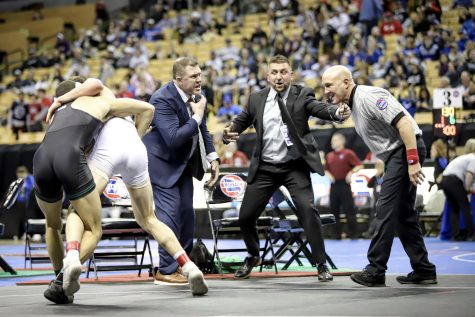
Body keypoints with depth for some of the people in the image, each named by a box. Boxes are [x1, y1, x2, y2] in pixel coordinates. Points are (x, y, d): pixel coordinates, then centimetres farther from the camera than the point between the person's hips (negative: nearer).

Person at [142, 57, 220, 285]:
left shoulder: (195, 95, -1)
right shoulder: (163, 100, -27)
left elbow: (202, 130, 14)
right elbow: (174, 138, -35)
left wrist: (212, 157, 5)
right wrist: (196, 118, -28)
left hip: (183, 162, 8)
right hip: (161, 161, -8)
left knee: (186, 212, 9)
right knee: (170, 210, -12)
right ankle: (166, 270, -5)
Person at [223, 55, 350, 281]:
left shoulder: (302, 95, -4)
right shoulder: (256, 99, 5)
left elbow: (320, 108, -20)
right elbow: (241, 121, 11)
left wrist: (338, 112, -43)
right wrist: (229, 133, -13)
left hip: (294, 166, -3)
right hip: (265, 167, 3)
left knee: (307, 209, -20)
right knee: (246, 216, 5)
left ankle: (321, 264, -7)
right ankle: (253, 256, 35)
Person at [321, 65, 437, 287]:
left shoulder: (368, 96, -16)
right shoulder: (353, 105, 16)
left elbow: (404, 122, -24)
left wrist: (413, 161, -27)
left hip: (406, 150, -11)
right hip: (396, 154, 11)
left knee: (386, 210, -11)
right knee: (403, 213, 12)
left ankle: (376, 271, -9)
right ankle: (423, 270, 16)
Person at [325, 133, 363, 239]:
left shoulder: (348, 153, 0)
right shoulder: (329, 156, 15)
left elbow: (359, 165, -4)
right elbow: (326, 169, 23)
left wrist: (351, 172, -17)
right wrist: (328, 174, 2)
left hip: (344, 184, -5)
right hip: (334, 184, 6)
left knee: (349, 209, -7)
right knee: (334, 209, 4)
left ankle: (353, 233, -4)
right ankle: (337, 233, 10)